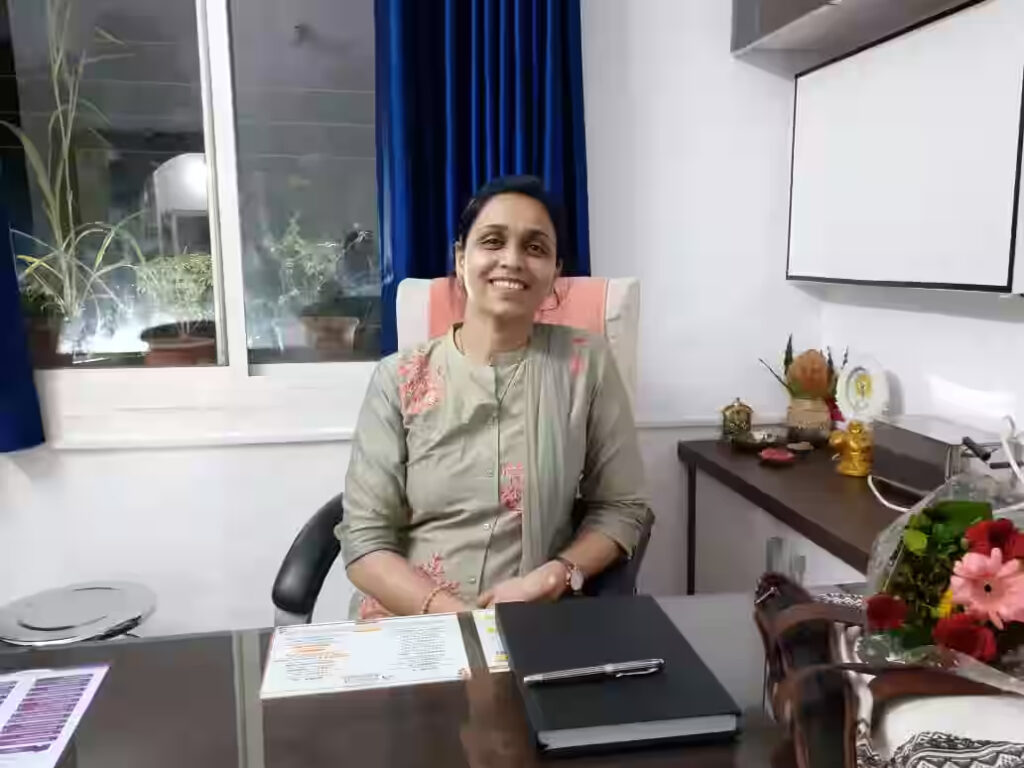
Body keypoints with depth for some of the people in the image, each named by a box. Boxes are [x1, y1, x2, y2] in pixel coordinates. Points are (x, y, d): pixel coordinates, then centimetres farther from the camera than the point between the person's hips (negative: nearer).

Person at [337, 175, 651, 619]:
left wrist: (553, 577, -12)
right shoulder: (399, 379, 0)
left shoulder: (586, 363, 0)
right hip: (407, 622, 1)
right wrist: (452, 615, -16)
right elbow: (364, 540, -2)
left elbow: (621, 508, 4)